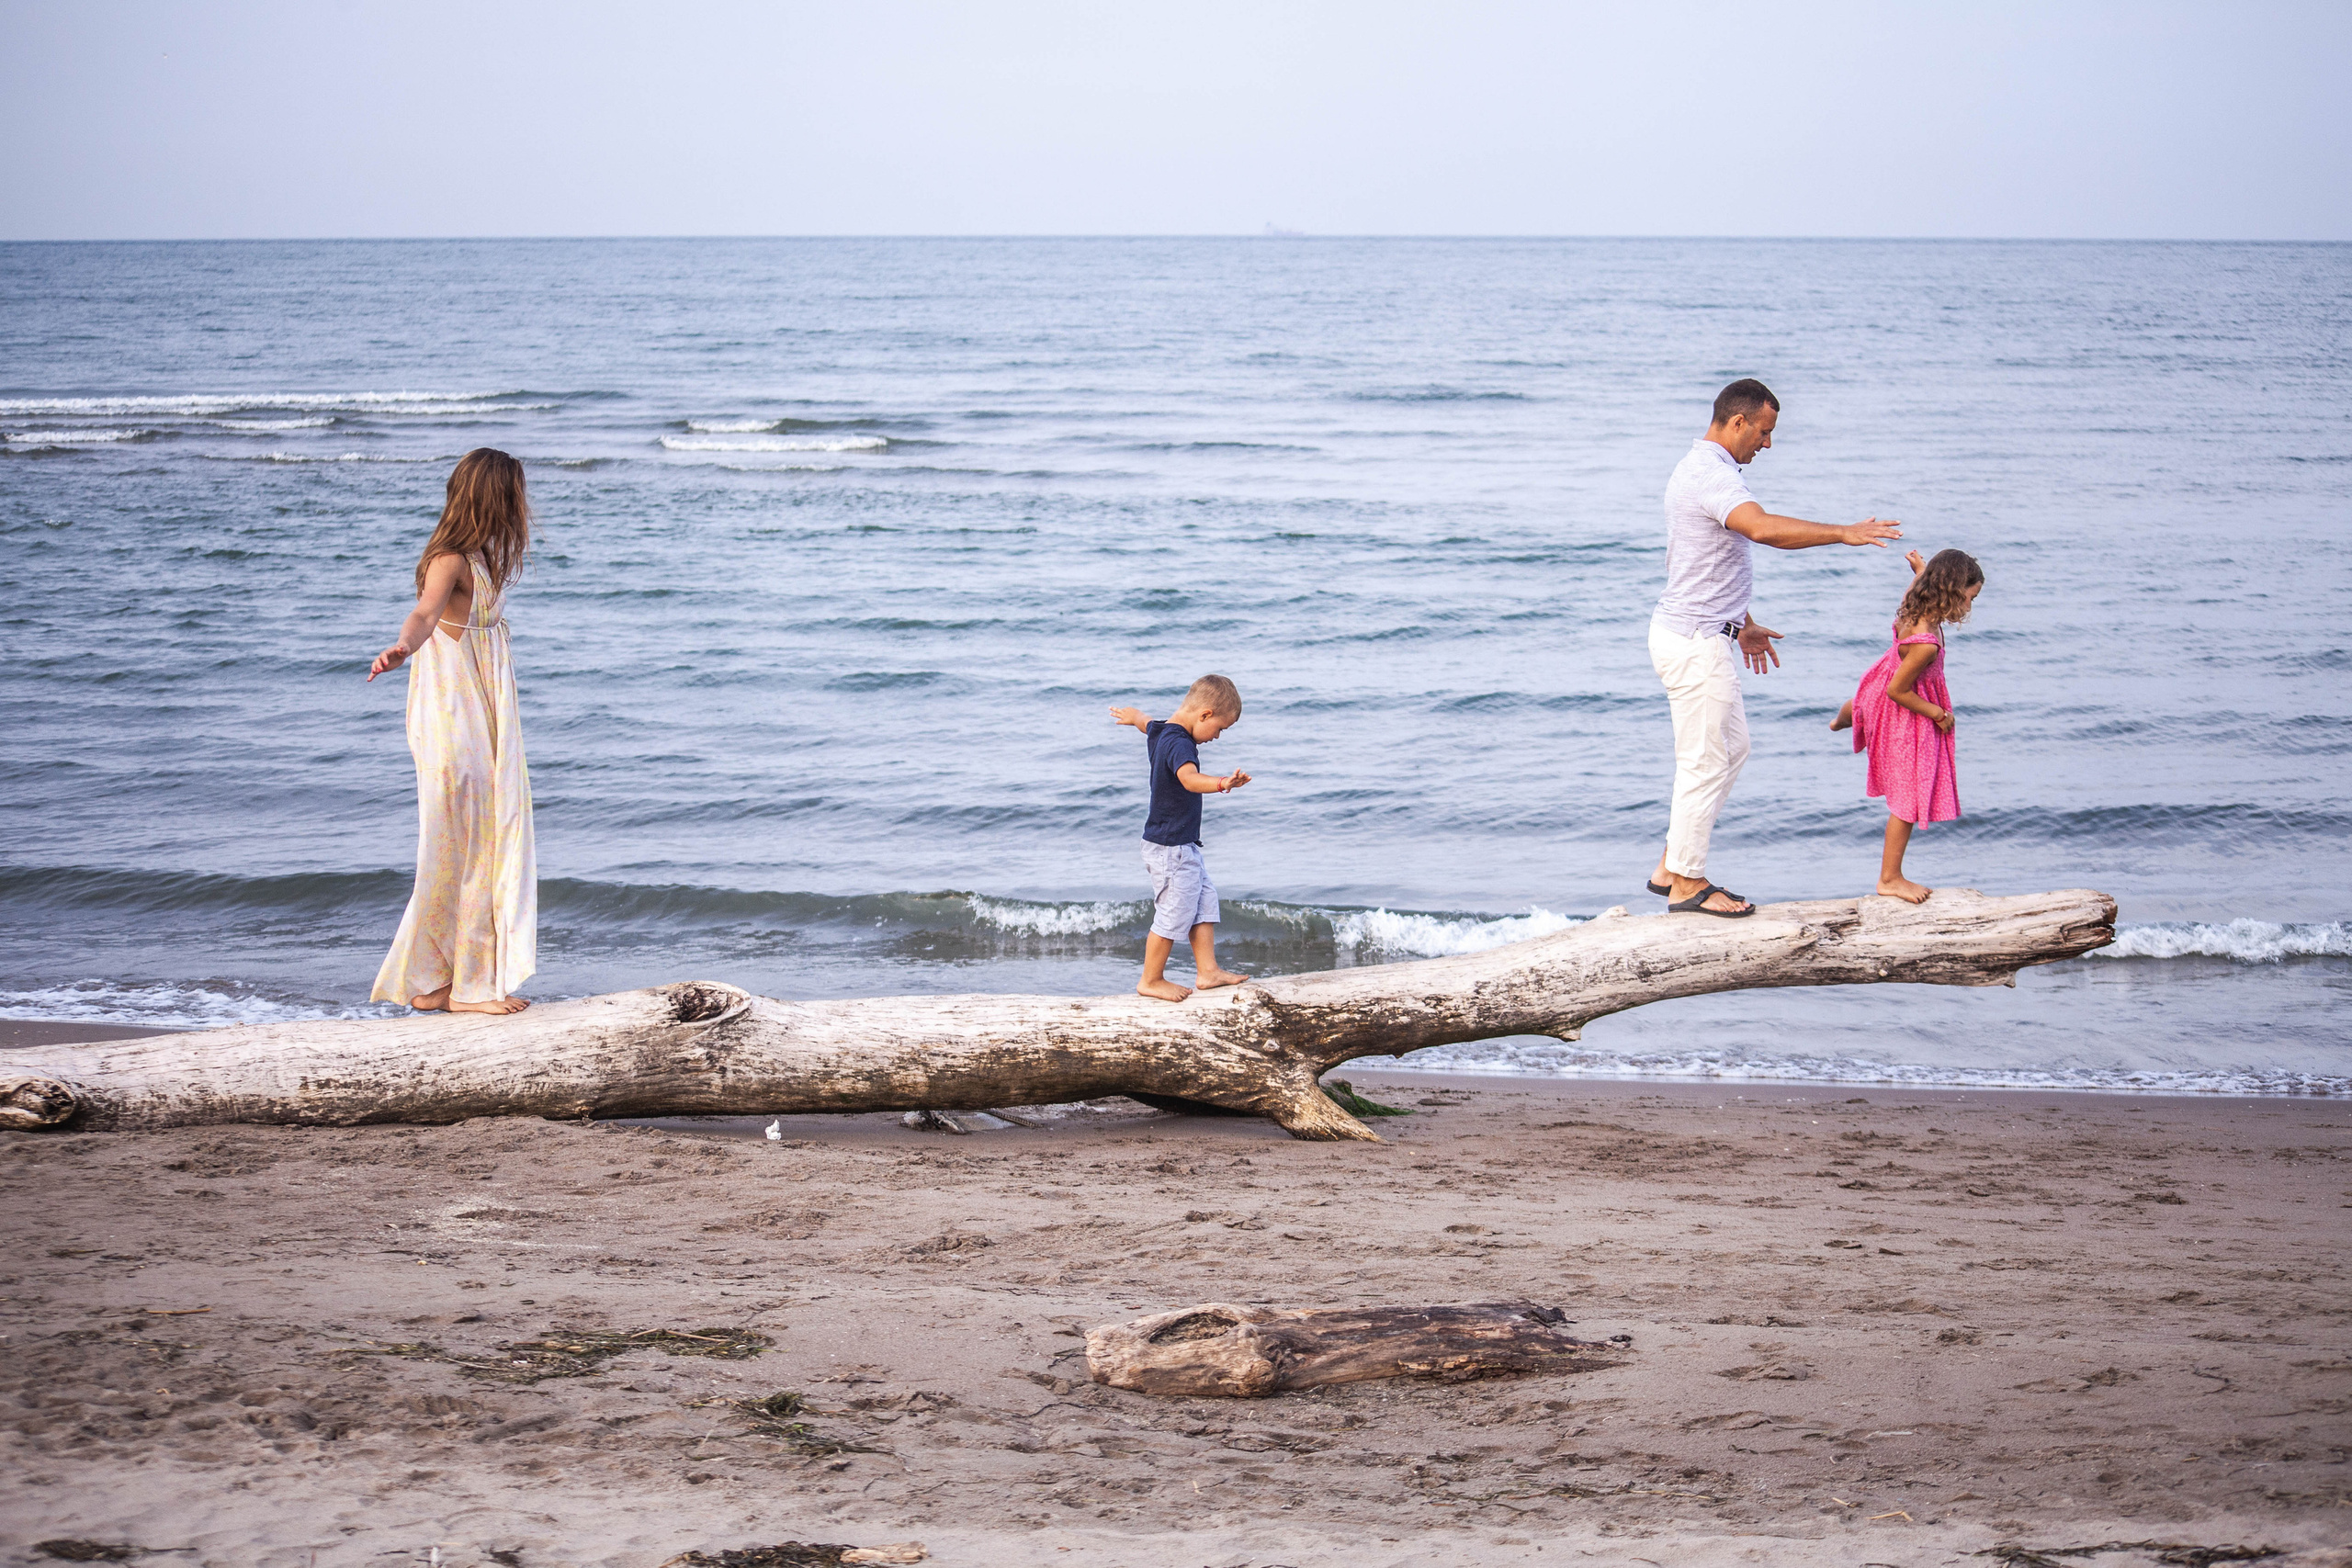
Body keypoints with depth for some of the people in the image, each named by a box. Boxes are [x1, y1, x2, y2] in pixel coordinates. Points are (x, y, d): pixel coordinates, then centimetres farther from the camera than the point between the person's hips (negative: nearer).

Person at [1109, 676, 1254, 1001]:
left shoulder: (1159, 731, 6)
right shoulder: (1179, 744, -25)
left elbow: (1144, 719, 33)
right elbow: (1189, 778, -47)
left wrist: (1130, 715, 56)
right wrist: (1222, 784, -65)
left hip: (1182, 846, 11)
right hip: (1171, 849, -11)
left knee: (1204, 900, 13)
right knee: (1174, 914, -2)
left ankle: (1207, 971, 17)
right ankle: (1151, 980, 11)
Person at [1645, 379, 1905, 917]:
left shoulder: (1702, 469, 15)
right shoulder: (1711, 474, -20)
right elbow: (1764, 528, -38)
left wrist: (1742, 623, 30)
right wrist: (1843, 533, -32)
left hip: (1702, 634, 11)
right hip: (1695, 642, -11)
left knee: (1731, 746, 17)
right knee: (1705, 761, -3)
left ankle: (1672, 866, 21)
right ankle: (1687, 884, 5)